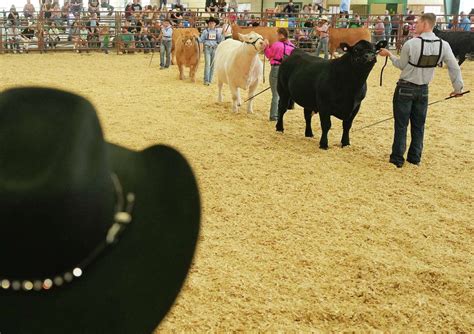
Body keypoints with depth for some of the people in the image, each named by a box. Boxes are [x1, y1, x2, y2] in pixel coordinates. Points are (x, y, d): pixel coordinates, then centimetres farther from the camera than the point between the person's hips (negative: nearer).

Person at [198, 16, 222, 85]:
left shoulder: (217, 31, 8)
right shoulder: (205, 31, 3)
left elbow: (220, 41, 6)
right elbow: (201, 40, 4)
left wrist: (221, 35, -9)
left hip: (215, 49, 3)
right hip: (207, 48, -3)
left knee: (213, 64, 6)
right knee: (207, 64, -10)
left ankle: (210, 80, 15)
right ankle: (206, 80, -8)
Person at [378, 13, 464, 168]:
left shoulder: (411, 44, -18)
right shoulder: (444, 45, -7)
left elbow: (401, 65, -3)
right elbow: (455, 68, -1)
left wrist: (389, 54, 13)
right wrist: (458, 88, 12)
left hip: (405, 88, -4)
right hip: (423, 90, 4)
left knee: (401, 124, 4)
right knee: (419, 125, 15)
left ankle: (397, 158, 9)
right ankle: (415, 158, 22)